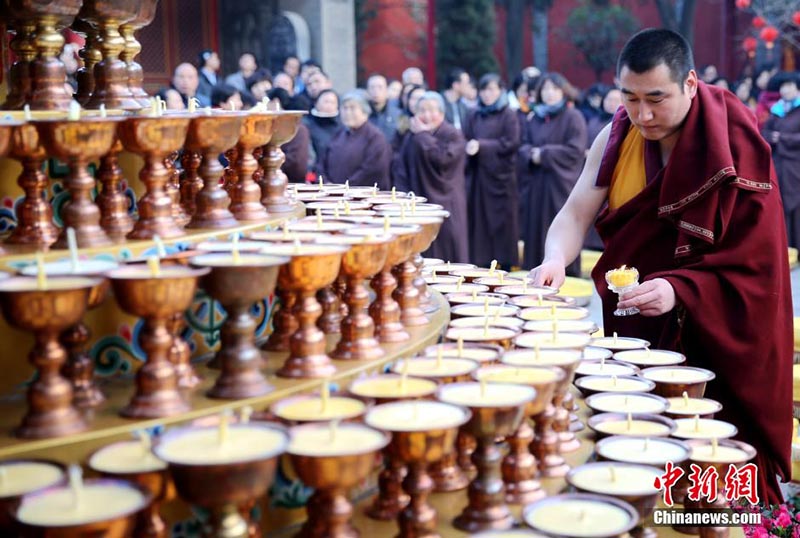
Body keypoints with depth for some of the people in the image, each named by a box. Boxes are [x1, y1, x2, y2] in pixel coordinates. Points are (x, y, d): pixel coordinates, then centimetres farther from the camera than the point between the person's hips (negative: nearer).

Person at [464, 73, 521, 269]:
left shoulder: (508, 115, 0)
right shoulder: (474, 116, 14)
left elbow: (511, 143, -9)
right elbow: (465, 142, 11)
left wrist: (482, 146, -14)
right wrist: (468, 148, -13)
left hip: (500, 176, -4)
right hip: (477, 177, 4)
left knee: (501, 221, -2)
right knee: (478, 223, 1)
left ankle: (504, 264, 5)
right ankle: (481, 265, 6)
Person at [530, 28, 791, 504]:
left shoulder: (737, 155, -17)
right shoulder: (618, 136, -3)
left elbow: (753, 269, -18)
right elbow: (576, 214, -4)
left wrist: (678, 290, -34)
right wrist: (556, 260, -26)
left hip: (712, 336, -4)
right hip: (629, 322, 4)